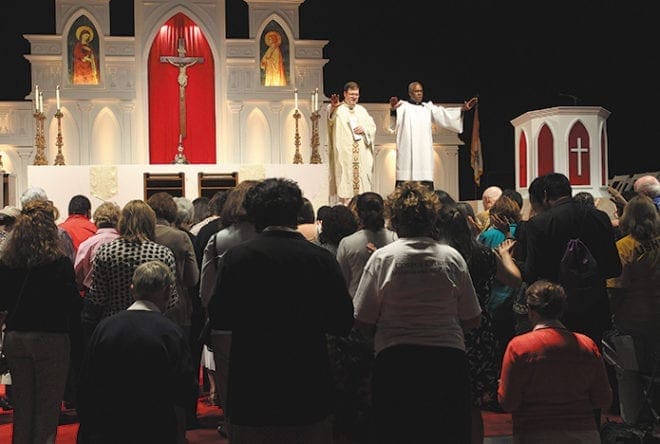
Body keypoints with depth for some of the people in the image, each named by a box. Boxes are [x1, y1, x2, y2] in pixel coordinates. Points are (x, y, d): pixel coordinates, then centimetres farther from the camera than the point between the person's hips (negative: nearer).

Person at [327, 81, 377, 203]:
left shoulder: (362, 110, 18)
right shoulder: (338, 109, 0)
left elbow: (373, 127, 16)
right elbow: (331, 118, -23)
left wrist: (364, 129, -6)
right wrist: (333, 107, -45)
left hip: (362, 155, 5)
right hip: (344, 154, -5)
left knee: (363, 179, 3)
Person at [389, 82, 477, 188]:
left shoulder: (428, 107, 18)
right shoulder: (403, 106, 5)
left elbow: (443, 114, 5)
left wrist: (462, 109, -9)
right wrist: (393, 110, -38)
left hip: (425, 151, 4)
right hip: (407, 152, -4)